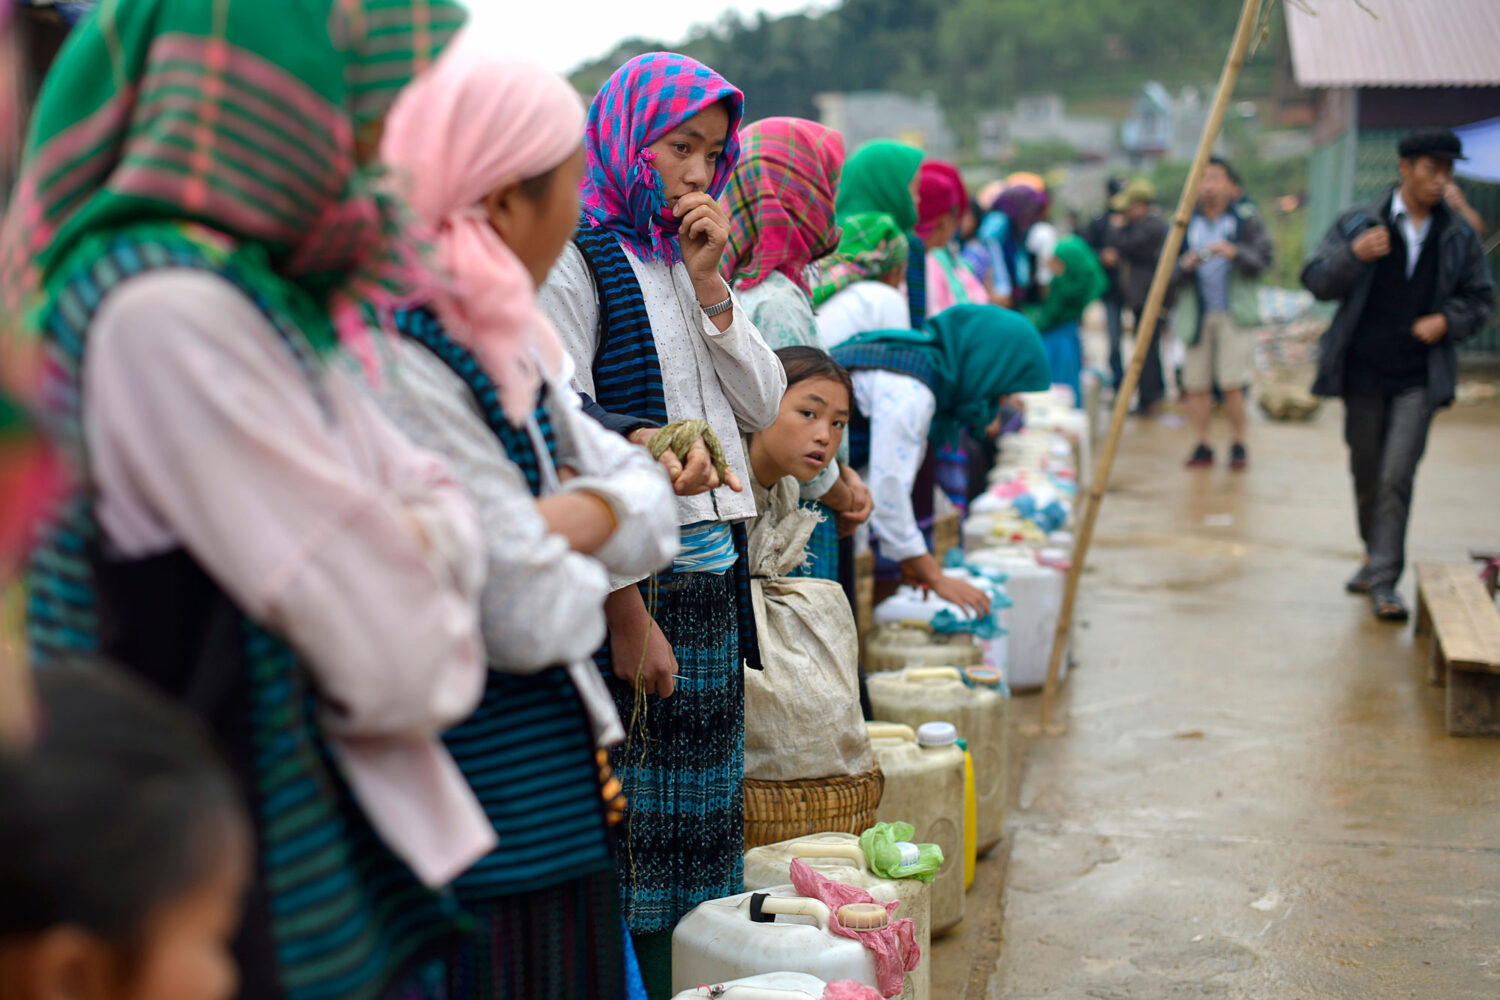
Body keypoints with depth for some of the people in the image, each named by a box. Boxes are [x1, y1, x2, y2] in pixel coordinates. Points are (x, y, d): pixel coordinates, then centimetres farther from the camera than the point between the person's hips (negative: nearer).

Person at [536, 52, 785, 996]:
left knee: (699, 819, 12)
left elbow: (763, 407, 11)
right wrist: (625, 612, -17)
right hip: (632, 575, -8)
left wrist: (710, 283, -1)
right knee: (623, 821, -3)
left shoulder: (693, 258, 17)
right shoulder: (576, 260, -7)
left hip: (715, 574, 8)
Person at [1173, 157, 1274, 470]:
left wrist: (1235, 252, -22)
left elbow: (1263, 258, -6)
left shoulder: (1246, 219, 5)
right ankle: (1202, 446, 11)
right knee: (1195, 383, 0)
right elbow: (1168, 274, 8)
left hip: (1234, 313, -3)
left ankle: (1239, 445, 2)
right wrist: (1185, 265, -14)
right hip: (1196, 313, 3)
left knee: (1232, 384, -11)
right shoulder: (1185, 223, 12)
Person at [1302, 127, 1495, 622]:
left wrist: (1447, 320, -7)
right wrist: (1353, 255, -20)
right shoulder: (1359, 223, 1)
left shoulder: (1458, 236, 5)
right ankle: (1376, 555, 34)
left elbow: (1480, 298, 13)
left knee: (1396, 477, -11)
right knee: (1366, 473, 12)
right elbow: (1316, 280, -2)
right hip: (1363, 372, 1)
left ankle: (1383, 580, -5)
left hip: (1418, 378, -1)